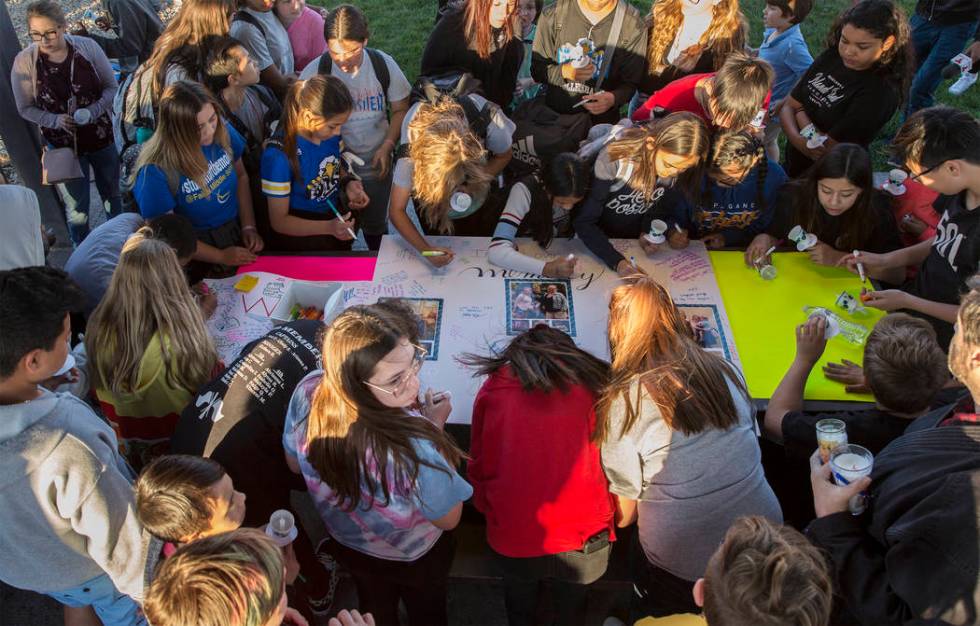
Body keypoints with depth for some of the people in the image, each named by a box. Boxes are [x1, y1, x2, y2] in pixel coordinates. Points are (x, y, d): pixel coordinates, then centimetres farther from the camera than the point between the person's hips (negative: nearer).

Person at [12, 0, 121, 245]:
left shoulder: (87, 47, -14)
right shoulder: (24, 61, -15)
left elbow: (111, 86, -4)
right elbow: (25, 108, -5)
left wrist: (94, 111, -21)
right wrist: (55, 120, -23)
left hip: (101, 137, 1)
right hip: (63, 144, -1)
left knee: (112, 195, 19)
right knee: (78, 204, 11)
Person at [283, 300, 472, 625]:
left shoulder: (308, 390, -33)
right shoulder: (415, 448, -49)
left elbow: (295, 463, -9)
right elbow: (449, 519, -27)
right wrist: (436, 426, -22)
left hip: (346, 542, 4)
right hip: (414, 557, -4)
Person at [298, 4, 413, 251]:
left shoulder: (384, 65, -10)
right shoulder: (315, 72, -15)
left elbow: (400, 110, 2)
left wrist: (387, 146, -11)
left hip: (376, 164, 1)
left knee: (375, 225, 16)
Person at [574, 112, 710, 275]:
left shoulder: (678, 168, -16)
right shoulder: (614, 159, -29)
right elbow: (584, 222, -23)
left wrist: (646, 232, -14)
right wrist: (617, 261, -35)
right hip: (597, 241, -2)